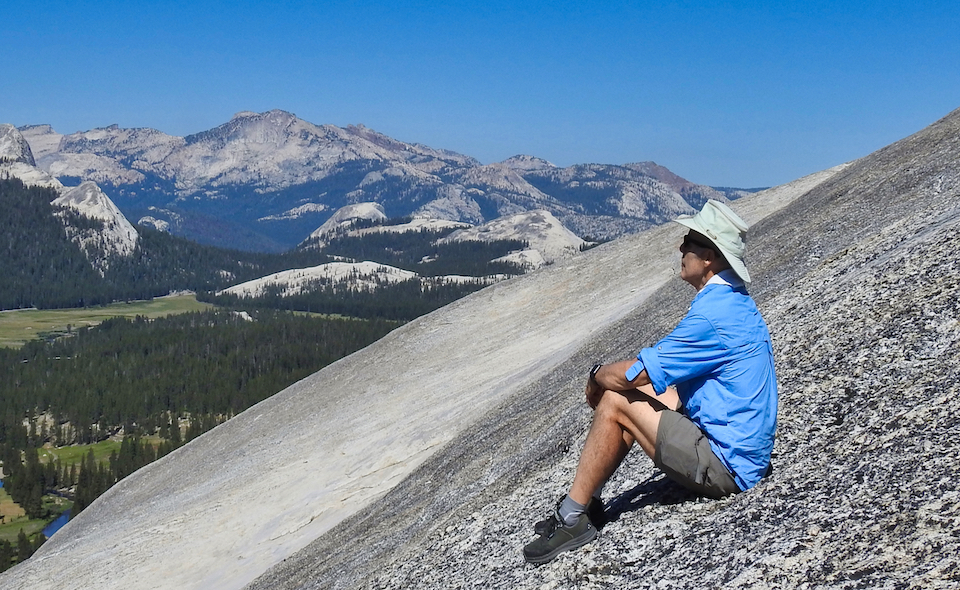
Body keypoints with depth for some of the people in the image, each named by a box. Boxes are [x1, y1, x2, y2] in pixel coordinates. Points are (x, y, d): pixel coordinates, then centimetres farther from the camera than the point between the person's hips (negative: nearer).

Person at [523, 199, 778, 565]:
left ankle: (572, 518, -1)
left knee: (615, 403, -12)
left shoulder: (714, 313, -24)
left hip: (725, 466, -10)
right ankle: (586, 502, 16)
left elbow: (633, 374, -20)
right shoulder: (737, 302, 9)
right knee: (634, 392, 11)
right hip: (742, 449, 10)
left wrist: (597, 376, 2)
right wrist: (608, 376, 8)